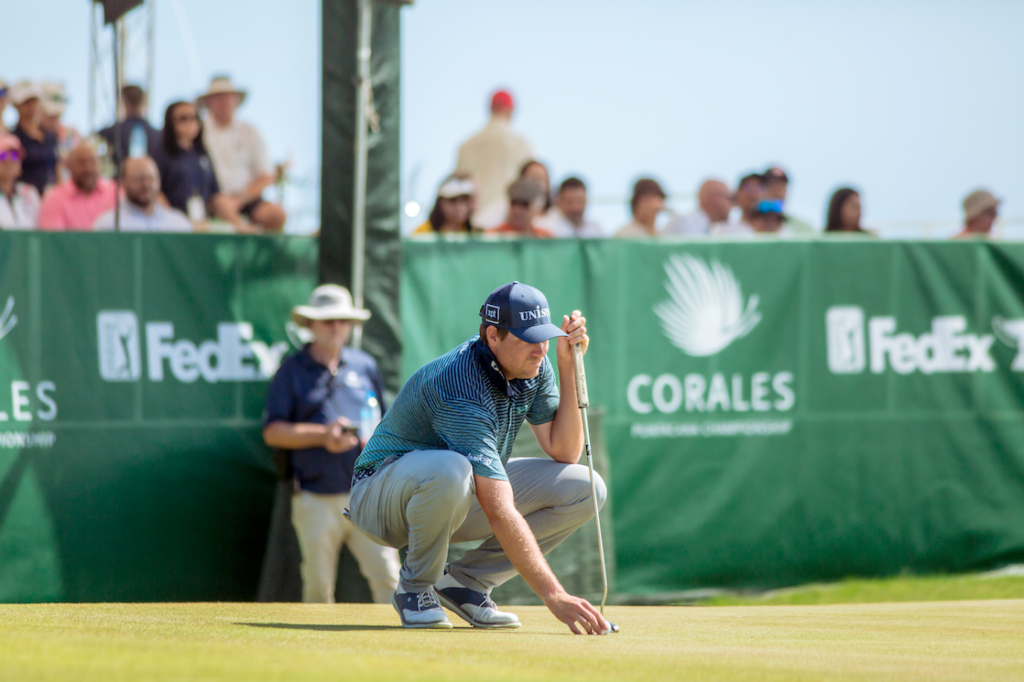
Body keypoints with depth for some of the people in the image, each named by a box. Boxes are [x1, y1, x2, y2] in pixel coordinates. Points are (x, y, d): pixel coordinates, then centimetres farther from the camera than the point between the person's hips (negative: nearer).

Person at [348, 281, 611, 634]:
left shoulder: (534, 366, -8)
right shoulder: (460, 386, -34)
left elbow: (564, 453, -9)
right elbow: (499, 513, -41)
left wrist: (568, 366, -19)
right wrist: (553, 595, -47)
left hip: (459, 500, 8)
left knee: (585, 488, -9)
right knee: (450, 470, -43)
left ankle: (465, 581, -2)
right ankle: (415, 587, -15)